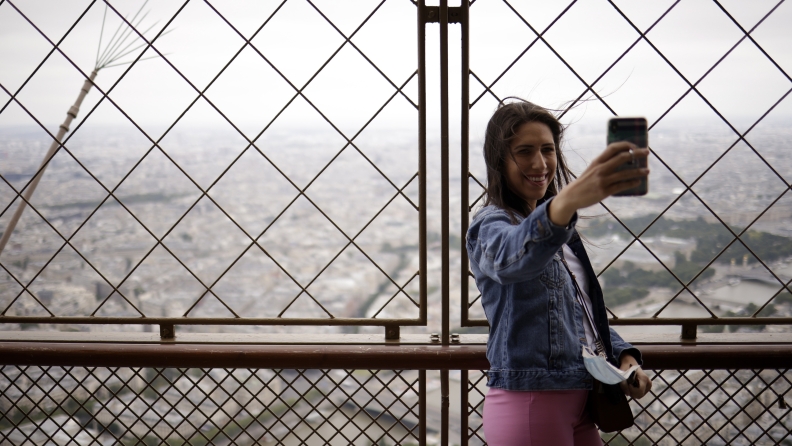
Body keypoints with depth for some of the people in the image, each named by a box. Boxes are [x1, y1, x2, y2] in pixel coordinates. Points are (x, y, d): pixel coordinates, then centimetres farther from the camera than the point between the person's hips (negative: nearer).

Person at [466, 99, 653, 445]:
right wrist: (568, 201, -56)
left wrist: (623, 356, 1)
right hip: (528, 403, -8)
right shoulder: (491, 224, -13)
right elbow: (509, 259, -38)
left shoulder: (559, 229, 13)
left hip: (577, 401, 8)